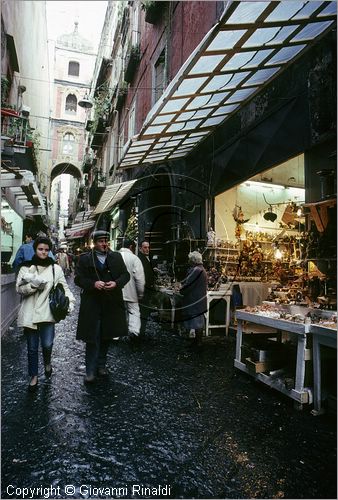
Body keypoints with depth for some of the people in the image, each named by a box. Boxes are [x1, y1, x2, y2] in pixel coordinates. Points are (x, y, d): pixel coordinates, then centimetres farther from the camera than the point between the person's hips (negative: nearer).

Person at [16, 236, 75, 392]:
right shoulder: (26, 268, 4)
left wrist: (70, 301, -15)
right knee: (32, 348, 10)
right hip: (29, 313, 1)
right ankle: (33, 376, 30)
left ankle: (47, 362, 27)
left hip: (47, 313, 0)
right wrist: (35, 284, -18)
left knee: (47, 345, -8)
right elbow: (19, 288, -3)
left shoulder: (55, 268, 4)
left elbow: (64, 287, 1)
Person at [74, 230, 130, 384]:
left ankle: (101, 365, 32)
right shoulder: (84, 258, 0)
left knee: (107, 336, 14)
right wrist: (93, 284, -18)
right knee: (92, 338, 1)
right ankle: (90, 371, 13)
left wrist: (116, 283, -14)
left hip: (112, 304, 3)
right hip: (92, 304, -3)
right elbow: (78, 278, -2)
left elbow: (125, 275, 6)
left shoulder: (116, 257, 7)